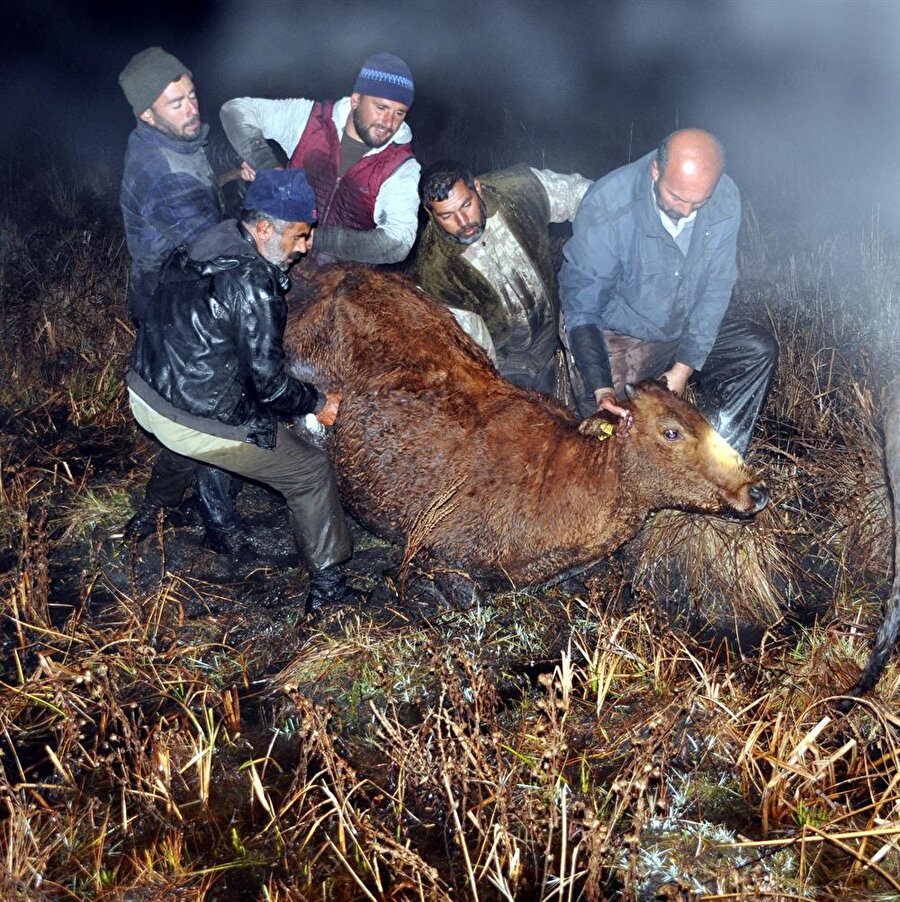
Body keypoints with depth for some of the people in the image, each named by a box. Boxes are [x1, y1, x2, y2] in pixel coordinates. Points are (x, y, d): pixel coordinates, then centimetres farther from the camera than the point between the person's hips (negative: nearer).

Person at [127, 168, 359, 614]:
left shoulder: (202, 246, 3)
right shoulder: (252, 282, -24)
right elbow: (269, 384, -20)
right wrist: (317, 403, 0)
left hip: (144, 392, 9)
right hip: (198, 422, -8)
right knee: (312, 472, 6)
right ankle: (327, 585, 14)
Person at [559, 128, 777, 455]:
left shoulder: (725, 200, -16)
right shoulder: (606, 207, -28)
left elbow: (716, 290, -7)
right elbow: (581, 308, -24)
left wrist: (684, 367, -15)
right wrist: (600, 388, -35)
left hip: (688, 329, 5)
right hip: (620, 338, -5)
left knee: (760, 348, -11)